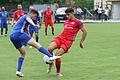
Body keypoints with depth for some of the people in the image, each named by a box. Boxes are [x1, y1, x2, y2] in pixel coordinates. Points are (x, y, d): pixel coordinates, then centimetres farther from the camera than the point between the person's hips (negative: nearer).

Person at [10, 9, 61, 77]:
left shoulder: (22, 18, 35)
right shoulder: (27, 16, 9)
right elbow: (28, 19, -16)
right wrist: (34, 25, -38)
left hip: (12, 36, 9)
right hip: (19, 33, -9)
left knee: (23, 53, 19)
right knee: (36, 44, -16)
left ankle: (18, 71, 11)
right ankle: (51, 56, -27)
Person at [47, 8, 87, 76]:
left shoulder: (77, 22, 0)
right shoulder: (66, 22, 20)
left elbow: (85, 32, 2)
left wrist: (81, 42, 5)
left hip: (68, 41, -5)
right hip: (60, 37, 5)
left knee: (57, 55, -19)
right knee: (50, 48, -24)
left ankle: (58, 72, 3)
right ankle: (50, 63, 3)